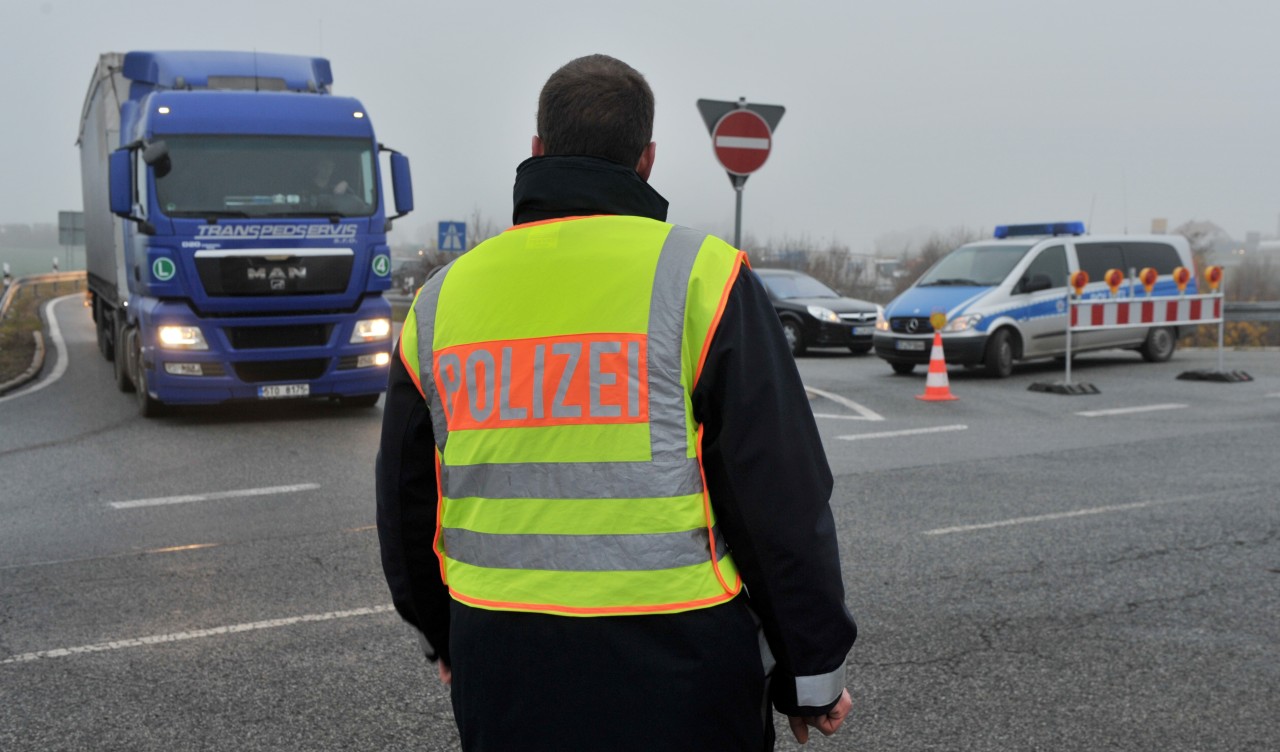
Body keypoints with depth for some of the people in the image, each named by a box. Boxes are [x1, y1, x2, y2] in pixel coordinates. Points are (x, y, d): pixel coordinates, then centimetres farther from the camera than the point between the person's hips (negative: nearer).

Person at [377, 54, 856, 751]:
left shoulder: (441, 297, 5)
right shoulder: (701, 276, -8)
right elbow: (782, 499, -9)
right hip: (673, 668, -3)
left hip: (501, 682, 4)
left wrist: (444, 638, 29)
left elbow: (405, 504, 14)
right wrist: (813, 674, 1)